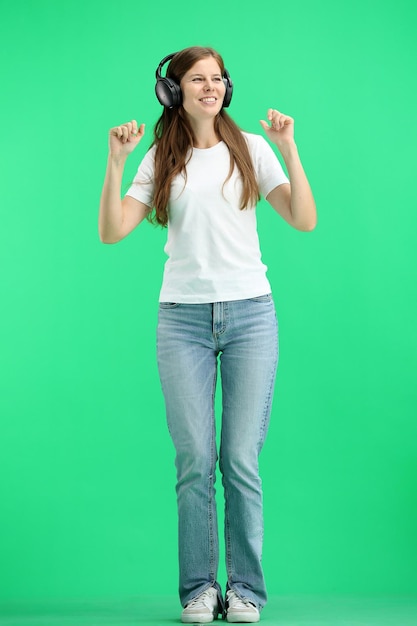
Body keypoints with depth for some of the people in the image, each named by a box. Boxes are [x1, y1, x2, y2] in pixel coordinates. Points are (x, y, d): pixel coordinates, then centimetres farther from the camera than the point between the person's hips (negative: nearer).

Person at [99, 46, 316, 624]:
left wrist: (289, 149, -8)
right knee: (194, 460, -2)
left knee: (241, 458, -3)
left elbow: (304, 220, -1)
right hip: (183, 317, 1)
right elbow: (111, 232, 1)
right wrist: (115, 162, -8)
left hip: (250, 314, -1)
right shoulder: (161, 160, 9)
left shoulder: (251, 148, 6)